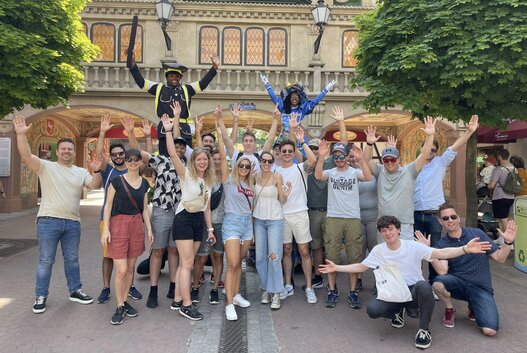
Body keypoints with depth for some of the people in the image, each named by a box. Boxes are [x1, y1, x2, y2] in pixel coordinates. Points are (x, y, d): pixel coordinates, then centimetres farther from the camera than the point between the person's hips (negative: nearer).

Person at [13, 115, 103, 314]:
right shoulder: (46, 167, 0)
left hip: (73, 222, 4)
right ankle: (41, 297, 17)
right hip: (48, 221, -3)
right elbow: (26, 156, -14)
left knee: (72, 259, 15)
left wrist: (96, 171, -21)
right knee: (46, 261, 4)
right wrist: (21, 134, -27)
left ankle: (75, 291, 27)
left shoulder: (81, 172, 10)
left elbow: (95, 185, -3)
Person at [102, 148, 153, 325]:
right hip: (119, 224, -4)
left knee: (131, 267, 11)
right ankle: (120, 307, 10)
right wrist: (105, 229, -9)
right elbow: (108, 205, -3)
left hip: (137, 225, 5)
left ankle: (125, 301, 26)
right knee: (121, 270, -7)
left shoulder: (144, 183, 9)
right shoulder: (117, 181, -3)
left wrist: (149, 229, 8)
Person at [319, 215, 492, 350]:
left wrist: (465, 249, -34)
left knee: (422, 285, -39)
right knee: (372, 309, -27)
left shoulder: (413, 246, -10)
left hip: (414, 291, -2)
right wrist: (336, 268, 1)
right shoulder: (378, 250, -1)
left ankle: (424, 330, -14)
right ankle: (397, 311, 12)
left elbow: (442, 253, -18)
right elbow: (361, 267, 7)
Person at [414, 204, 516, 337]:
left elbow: (499, 258, 3)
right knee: (438, 283, -34)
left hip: (481, 287, 0)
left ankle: (473, 306, 16)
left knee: (490, 330, -19)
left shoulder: (477, 234, 1)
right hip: (458, 283, 0)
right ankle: (449, 310, 0)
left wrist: (508, 242, -15)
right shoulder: (441, 244, 0)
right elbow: (442, 271, -15)